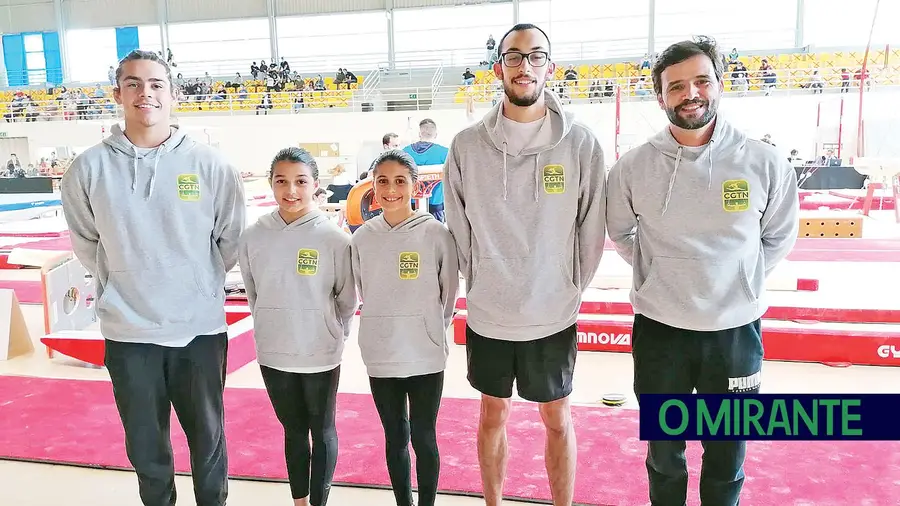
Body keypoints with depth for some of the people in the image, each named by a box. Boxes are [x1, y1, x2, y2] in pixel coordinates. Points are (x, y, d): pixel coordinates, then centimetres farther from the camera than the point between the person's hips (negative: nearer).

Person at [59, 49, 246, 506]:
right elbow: (86, 243, 8)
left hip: (201, 326, -1)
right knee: (145, 444, 17)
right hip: (128, 331, 1)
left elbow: (231, 240, 3)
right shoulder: (89, 168, -5)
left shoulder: (210, 164, -7)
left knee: (208, 437, 15)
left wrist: (197, 283, 7)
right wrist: (122, 282, 5)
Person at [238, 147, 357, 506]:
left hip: (320, 353, -3)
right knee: (293, 429, 19)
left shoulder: (333, 238, -14)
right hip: (273, 353, 3)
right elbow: (253, 293, 8)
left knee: (322, 430, 14)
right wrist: (273, 327, 7)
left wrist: (331, 334, 1)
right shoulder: (254, 237, -5)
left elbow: (347, 299, -4)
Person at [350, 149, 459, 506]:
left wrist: (430, 330, 7)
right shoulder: (362, 237, 0)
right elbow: (363, 292, 11)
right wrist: (386, 328, 9)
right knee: (395, 438, 17)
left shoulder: (436, 233, -9)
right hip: (380, 356, 3)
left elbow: (449, 293, 0)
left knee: (423, 438, 8)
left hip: (426, 356, -3)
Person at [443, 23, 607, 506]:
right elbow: (459, 228, 2)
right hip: (487, 314, 1)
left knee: (558, 420, 15)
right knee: (493, 416, 18)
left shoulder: (580, 142, -8)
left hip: (554, 316, -1)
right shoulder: (467, 145, -5)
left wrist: (569, 291, 3)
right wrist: (481, 284, 4)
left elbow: (592, 230, -2)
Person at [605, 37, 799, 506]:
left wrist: (738, 283, 3)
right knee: (664, 455, 18)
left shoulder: (765, 163, -9)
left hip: (736, 328, 0)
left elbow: (779, 237, 6)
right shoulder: (634, 165, -8)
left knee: (727, 457, 18)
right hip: (659, 327, 0)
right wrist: (661, 276, 4)